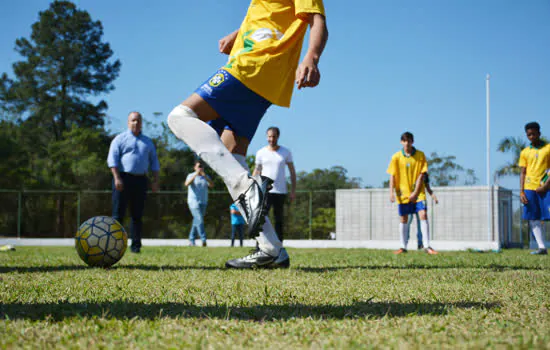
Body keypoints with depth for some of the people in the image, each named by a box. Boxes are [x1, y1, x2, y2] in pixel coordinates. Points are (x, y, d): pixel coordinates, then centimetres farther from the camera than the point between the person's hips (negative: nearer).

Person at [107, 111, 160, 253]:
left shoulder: (148, 142, 20)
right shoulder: (120, 139, 6)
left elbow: (154, 162, 19)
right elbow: (112, 159, -4)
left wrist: (155, 181, 7)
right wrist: (117, 178, -15)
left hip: (140, 180, 4)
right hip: (123, 179, -4)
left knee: (137, 215, 4)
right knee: (118, 214, -6)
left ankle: (136, 245, 7)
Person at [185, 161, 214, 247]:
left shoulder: (206, 177, 13)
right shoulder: (191, 176, 1)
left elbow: (212, 185, -6)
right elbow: (187, 184, -20)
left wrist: (205, 176, -20)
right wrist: (195, 175, -28)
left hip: (203, 203, 5)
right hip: (194, 202, -5)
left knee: (196, 222, 9)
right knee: (200, 220, -18)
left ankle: (191, 241, 16)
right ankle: (203, 240, -23)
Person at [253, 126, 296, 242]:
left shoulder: (286, 152, 6)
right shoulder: (261, 153, 4)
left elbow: (292, 172, 10)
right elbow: (256, 172, 9)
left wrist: (293, 190, 3)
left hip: (281, 192, 1)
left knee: (279, 220, 6)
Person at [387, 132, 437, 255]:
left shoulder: (420, 155, -2)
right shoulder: (396, 157, 0)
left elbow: (421, 175, -4)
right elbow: (392, 176, 0)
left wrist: (415, 192, -10)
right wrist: (391, 192, -12)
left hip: (418, 193, -1)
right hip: (402, 193, 1)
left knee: (423, 215, -13)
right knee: (403, 219, 6)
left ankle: (427, 246, -10)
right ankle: (403, 247, 17)